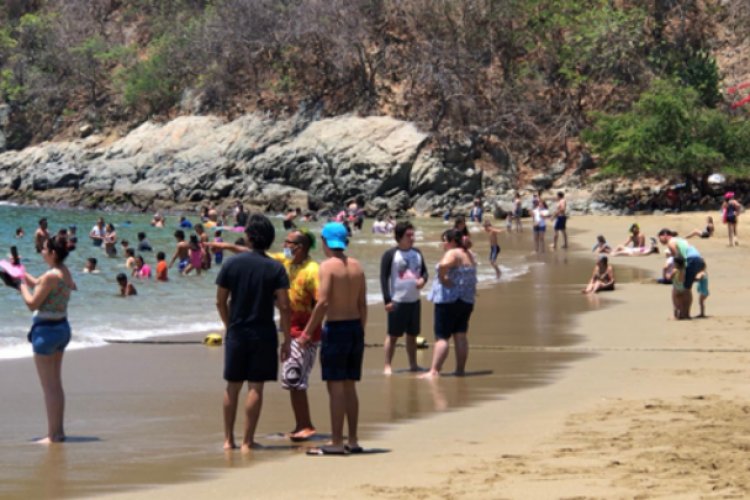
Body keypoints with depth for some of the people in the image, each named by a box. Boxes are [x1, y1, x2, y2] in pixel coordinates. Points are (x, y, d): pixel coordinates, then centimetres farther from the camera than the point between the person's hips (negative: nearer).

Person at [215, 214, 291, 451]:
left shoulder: (231, 263, -2)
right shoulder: (276, 269, -7)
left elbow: (220, 301, 2)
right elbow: (284, 307, -11)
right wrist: (287, 340, -3)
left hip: (236, 333, 2)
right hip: (263, 334, -2)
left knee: (232, 387, 12)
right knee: (255, 387, 2)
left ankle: (228, 439, 15)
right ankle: (247, 441, 1)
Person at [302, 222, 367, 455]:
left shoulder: (328, 266, -11)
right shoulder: (356, 266, 8)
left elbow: (323, 302, -19)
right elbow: (363, 304, 10)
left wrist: (308, 331, -13)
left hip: (336, 328, -7)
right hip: (355, 327, 7)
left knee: (336, 387, -4)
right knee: (349, 386, 13)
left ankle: (336, 443, -4)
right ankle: (352, 441, 16)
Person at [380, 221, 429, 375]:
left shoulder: (417, 252, 9)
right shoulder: (390, 254, -9)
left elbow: (424, 270, 17)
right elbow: (384, 277, -9)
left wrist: (423, 279, -8)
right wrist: (387, 300, -15)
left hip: (414, 300, 6)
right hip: (397, 301, -6)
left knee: (412, 335, 13)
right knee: (393, 335, -1)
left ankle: (413, 365, 22)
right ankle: (387, 366, 3)